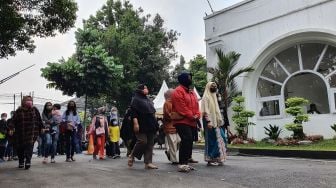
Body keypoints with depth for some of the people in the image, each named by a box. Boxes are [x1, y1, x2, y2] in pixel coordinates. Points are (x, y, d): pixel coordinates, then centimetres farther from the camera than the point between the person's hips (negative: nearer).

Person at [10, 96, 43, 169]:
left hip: (32, 133, -1)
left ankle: (28, 162, -16)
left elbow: (39, 120, 8)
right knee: (20, 148, 9)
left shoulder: (34, 110, 4)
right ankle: (21, 162, 27)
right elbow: (14, 121, 0)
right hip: (20, 133, 1)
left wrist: (42, 128, 8)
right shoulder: (18, 111, 4)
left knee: (29, 146, -15)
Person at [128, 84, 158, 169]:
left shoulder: (148, 100, 22)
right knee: (142, 141, -15)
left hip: (150, 126, 8)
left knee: (150, 144, 4)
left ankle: (148, 163, 7)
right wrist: (135, 123, -21)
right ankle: (132, 156, 8)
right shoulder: (136, 99, -2)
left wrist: (155, 124, 21)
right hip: (141, 126, -8)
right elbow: (133, 112, -11)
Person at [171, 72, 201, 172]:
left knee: (188, 141, 9)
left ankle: (185, 162, 17)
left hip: (191, 122, 9)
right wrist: (191, 116, -16)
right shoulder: (178, 91, -6)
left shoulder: (192, 92, 21)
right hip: (182, 121, -9)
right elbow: (182, 108, -15)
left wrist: (197, 115, -2)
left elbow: (196, 105, 16)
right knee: (187, 140, -18)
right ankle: (182, 164, -14)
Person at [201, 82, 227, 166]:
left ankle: (217, 158, 13)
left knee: (220, 139, 5)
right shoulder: (206, 97, -5)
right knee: (212, 140, -6)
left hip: (216, 122, 8)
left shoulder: (214, 97, 20)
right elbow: (205, 110, -14)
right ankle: (210, 159, 3)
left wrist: (220, 121, 14)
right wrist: (208, 121, -23)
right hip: (210, 122, -8)